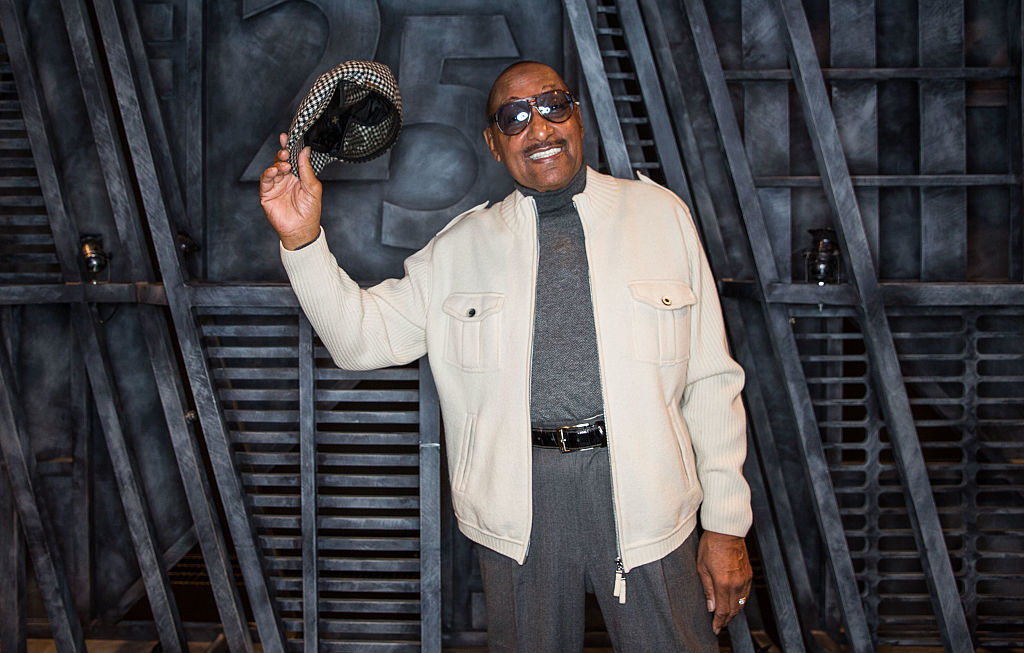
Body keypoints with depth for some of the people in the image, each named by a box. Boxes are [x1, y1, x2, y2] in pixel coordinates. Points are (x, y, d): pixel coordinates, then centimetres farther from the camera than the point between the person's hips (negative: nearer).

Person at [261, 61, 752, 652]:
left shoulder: (660, 213, 5)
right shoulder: (462, 245, 9)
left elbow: (711, 380, 4)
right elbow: (364, 336, 4)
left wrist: (726, 523, 1)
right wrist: (303, 239, -11)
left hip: (640, 487, 0)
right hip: (520, 501, 1)